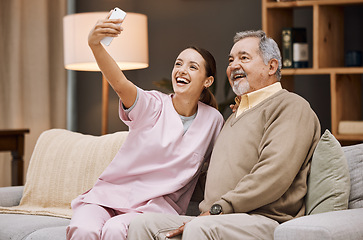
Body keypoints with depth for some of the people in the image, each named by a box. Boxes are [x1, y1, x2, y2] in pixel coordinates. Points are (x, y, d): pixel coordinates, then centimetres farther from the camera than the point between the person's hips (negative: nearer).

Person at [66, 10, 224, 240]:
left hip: (157, 202, 1)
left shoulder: (213, 120, 5)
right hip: (112, 192, 0)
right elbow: (120, 84, -25)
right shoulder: (152, 105, -3)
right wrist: (95, 45, -42)